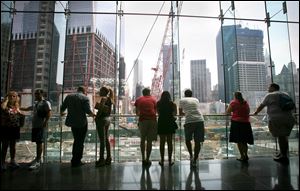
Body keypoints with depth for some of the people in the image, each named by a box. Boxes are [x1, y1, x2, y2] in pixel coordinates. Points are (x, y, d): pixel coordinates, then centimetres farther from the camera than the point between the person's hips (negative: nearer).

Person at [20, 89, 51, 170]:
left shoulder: (45, 103, -6)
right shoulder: (35, 104, 19)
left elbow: (49, 114, -15)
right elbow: (27, 109, 34)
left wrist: (45, 123, -21)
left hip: (41, 126, -8)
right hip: (34, 125, 8)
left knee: (39, 143, -7)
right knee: (37, 142, 14)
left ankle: (38, 162, -3)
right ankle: (38, 158, 25)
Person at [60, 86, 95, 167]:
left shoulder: (69, 96, 7)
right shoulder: (85, 98, -8)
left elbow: (62, 108, 10)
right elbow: (88, 111, -17)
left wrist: (62, 113, 31)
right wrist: (93, 115, 0)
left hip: (72, 122, 5)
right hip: (82, 123, -5)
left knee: (76, 140, 20)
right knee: (80, 142, 6)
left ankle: (75, 160, 26)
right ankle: (76, 162, 12)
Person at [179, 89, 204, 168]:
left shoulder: (182, 100, 15)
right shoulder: (196, 100, 24)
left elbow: (180, 113, 24)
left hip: (189, 121, -2)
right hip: (200, 121, 3)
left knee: (188, 140, 20)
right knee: (197, 142, 9)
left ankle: (191, 156, 14)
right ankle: (195, 161, 12)